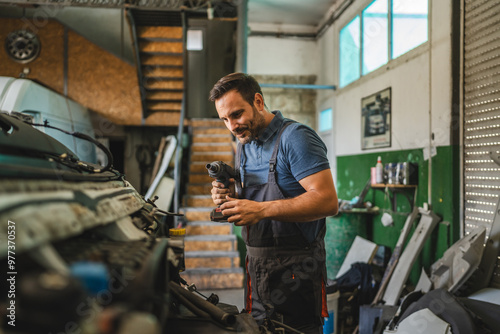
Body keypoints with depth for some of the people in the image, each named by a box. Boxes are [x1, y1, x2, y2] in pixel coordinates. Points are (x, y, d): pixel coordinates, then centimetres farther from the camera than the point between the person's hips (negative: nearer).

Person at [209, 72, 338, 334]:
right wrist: (230, 198, -3)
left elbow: (328, 201, -22)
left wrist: (260, 210, -25)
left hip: (295, 270, -7)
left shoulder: (295, 137, -13)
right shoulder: (243, 146, 13)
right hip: (257, 263, 8)